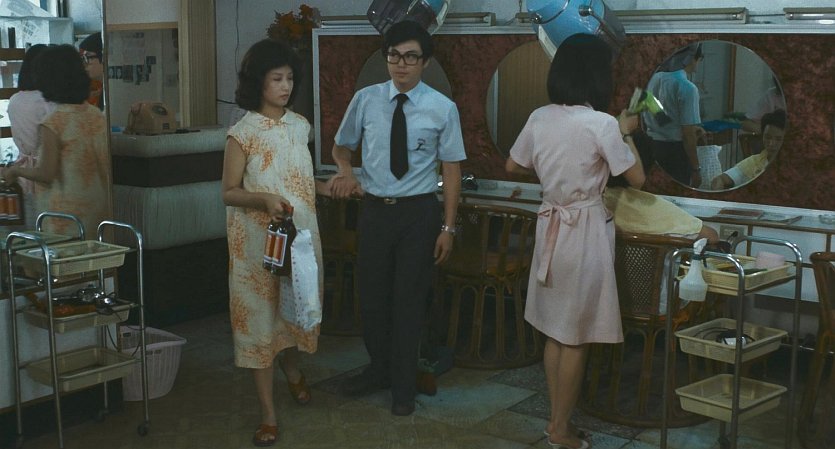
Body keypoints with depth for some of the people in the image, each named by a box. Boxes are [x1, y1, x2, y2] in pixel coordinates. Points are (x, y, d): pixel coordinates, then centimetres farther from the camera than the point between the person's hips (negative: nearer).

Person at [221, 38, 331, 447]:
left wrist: (327, 188, -1)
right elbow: (229, 193, -9)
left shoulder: (300, 125, 6)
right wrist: (265, 199, -26)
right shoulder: (243, 132, -11)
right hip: (258, 238, -5)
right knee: (260, 313, 0)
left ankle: (292, 371, 48)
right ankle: (268, 412, 8)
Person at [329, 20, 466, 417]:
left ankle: (403, 385, 25)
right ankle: (379, 369, 36)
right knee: (372, 295, 12)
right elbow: (342, 145, 12)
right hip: (374, 209, 2)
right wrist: (345, 170, -11)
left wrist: (447, 227, -7)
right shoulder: (365, 100, -2)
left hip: (419, 211, -2)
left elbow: (451, 168, -4)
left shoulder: (442, 109, -7)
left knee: (410, 299, 6)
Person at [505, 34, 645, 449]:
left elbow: (514, 166, 14)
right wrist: (626, 133, 7)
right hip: (585, 231, -6)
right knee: (576, 337, 5)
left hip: (550, 227, 6)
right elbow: (637, 179, -7)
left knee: (555, 330, 15)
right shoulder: (601, 124, -17)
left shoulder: (539, 118, 0)